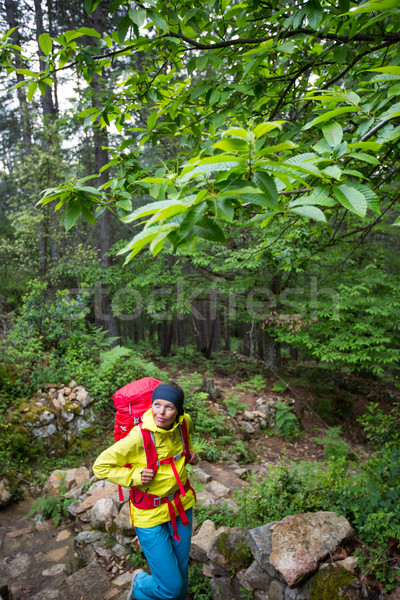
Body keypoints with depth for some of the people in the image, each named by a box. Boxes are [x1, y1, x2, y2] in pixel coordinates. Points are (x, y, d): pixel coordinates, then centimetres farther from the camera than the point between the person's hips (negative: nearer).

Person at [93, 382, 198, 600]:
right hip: (150, 515, -5)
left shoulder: (184, 422, -13)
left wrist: (189, 452, 0)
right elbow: (100, 466, -17)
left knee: (181, 571, 21)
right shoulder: (137, 438, -29)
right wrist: (135, 476, -25)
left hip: (181, 504, 5)